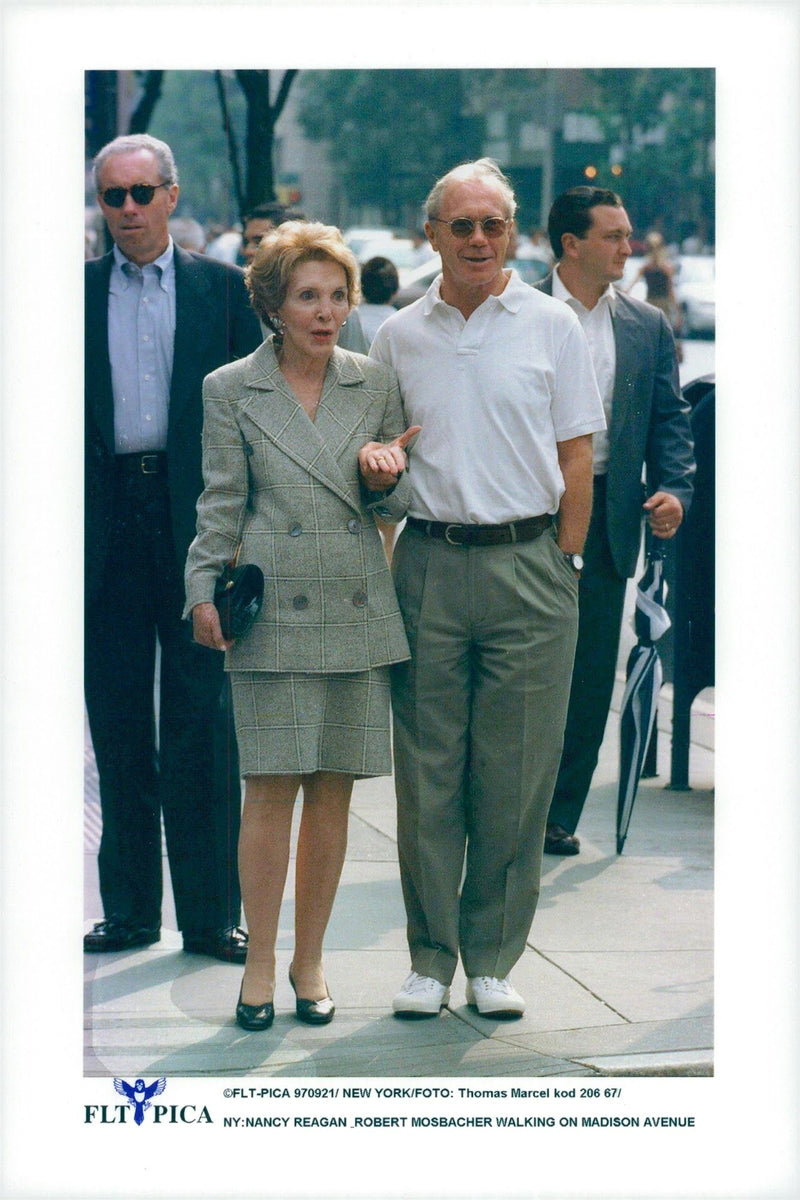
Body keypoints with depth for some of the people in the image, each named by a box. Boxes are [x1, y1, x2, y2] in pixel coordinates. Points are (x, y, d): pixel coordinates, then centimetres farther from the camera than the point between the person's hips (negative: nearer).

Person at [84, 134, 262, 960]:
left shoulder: (222, 289, 8)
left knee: (201, 723, 1)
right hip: (108, 515, 1)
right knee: (117, 722, 6)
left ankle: (210, 913, 6)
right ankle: (130, 910, 15)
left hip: (197, 517, -1)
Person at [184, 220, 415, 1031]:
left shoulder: (375, 385, 10)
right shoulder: (229, 390, 4)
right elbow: (220, 504, 4)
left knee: (333, 790, 6)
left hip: (358, 613, 3)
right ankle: (259, 963, 7)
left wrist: (390, 471, -6)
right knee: (270, 789, -4)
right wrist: (204, 590, -5)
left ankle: (309, 958, 17)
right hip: (276, 614, -2)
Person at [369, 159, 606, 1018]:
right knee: (427, 772, 3)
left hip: (527, 565, -1)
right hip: (428, 566, 1)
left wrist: (561, 569, -2)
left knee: (515, 777, 1)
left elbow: (575, 457, 4)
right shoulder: (398, 337, 10)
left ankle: (493, 961, 11)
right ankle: (430, 960, 12)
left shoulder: (551, 325, 5)